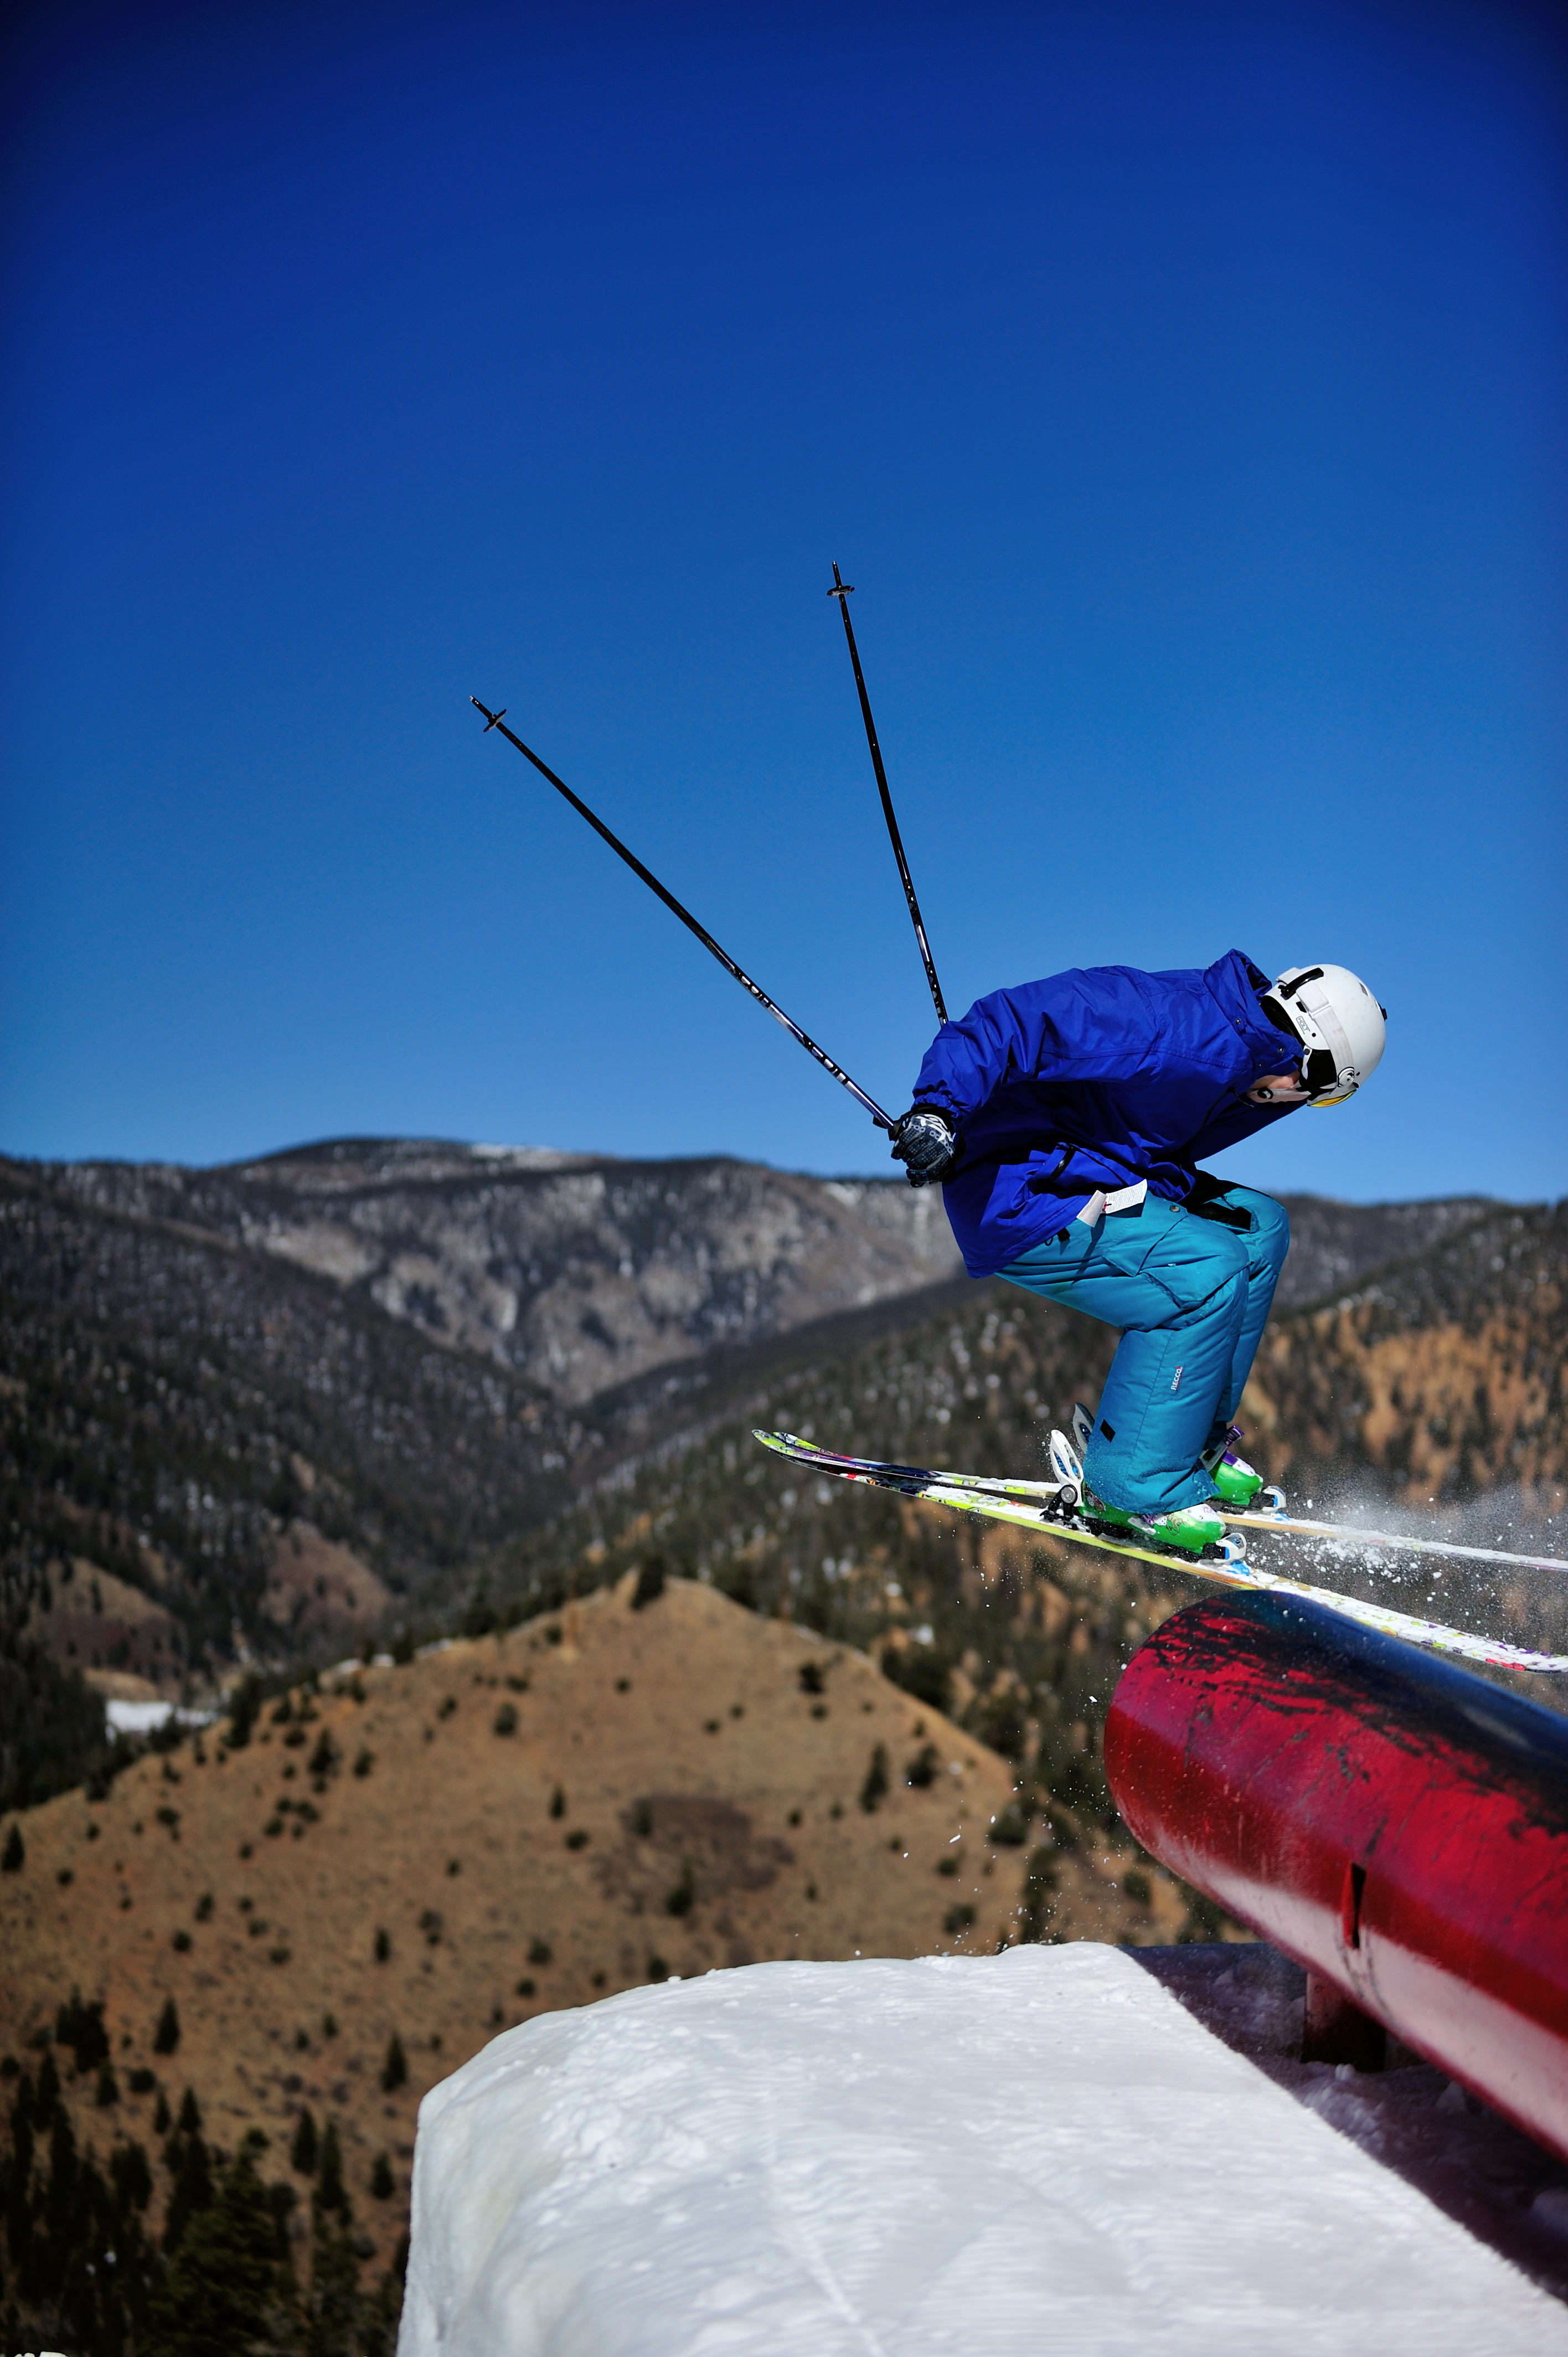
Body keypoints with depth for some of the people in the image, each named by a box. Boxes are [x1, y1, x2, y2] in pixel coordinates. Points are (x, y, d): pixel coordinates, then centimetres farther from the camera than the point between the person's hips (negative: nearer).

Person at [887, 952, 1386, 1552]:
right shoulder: (1166, 1029, -23)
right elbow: (1010, 1020, -30)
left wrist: (1188, 1193, 2)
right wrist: (939, 1110, -40)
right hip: (1014, 1201, -11)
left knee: (1257, 1224, 9)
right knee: (1208, 1271, -22)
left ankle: (1195, 1442, 10)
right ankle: (1137, 1489, -12)